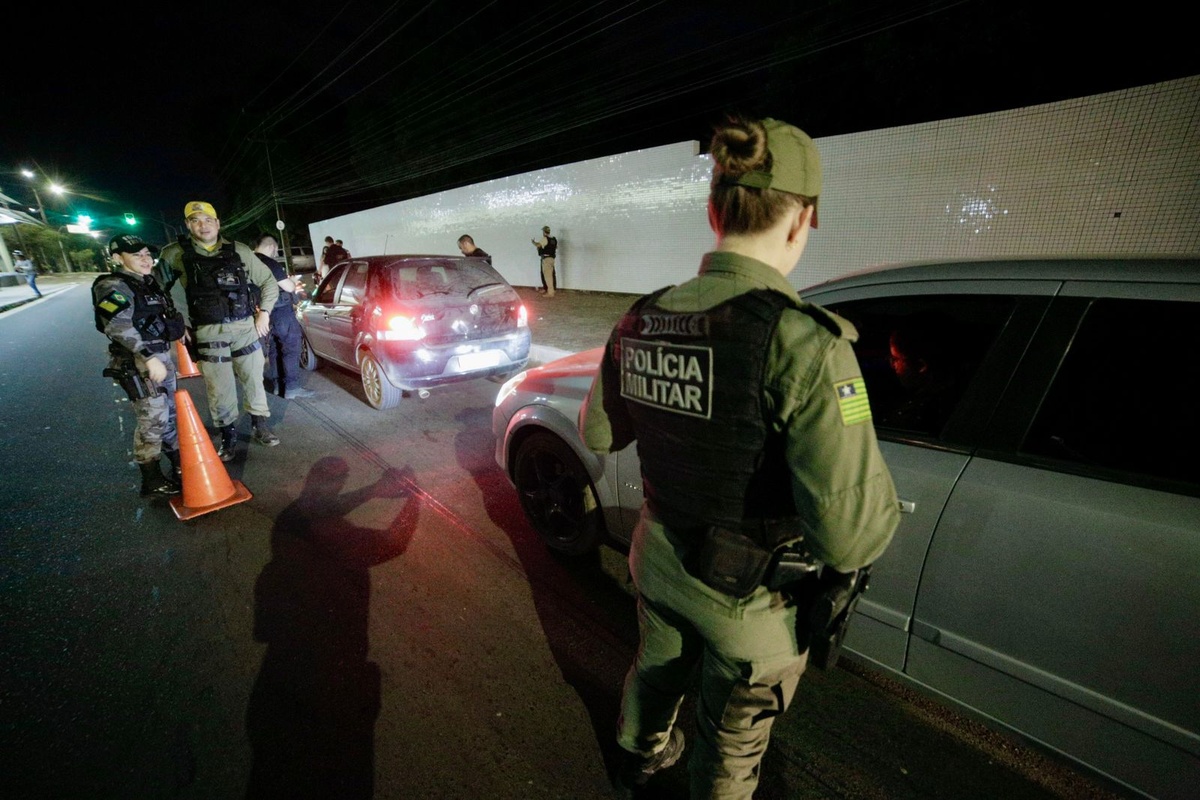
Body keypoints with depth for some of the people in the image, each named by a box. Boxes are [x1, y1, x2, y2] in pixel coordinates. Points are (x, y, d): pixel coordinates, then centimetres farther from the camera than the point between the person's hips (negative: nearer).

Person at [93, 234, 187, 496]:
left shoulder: (148, 283, 13)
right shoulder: (113, 287, -13)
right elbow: (119, 327, -25)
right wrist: (149, 357, -30)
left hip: (162, 356, 9)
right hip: (137, 363, -9)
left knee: (169, 414, 17)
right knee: (152, 420, -5)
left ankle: (179, 465, 31)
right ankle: (152, 481, 7)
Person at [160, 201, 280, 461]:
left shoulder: (239, 251, 5)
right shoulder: (177, 254, 5)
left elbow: (269, 282, 11)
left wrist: (264, 312, 2)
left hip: (246, 327, 1)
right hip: (209, 332, 0)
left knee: (254, 380, 6)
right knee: (219, 389, 2)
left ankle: (261, 425, 21)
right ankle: (228, 435, 16)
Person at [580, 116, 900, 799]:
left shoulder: (641, 320, -12)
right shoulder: (802, 340, -30)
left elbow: (599, 433, 2)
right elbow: (849, 536, -31)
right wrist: (880, 485, -10)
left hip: (660, 562, 6)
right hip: (750, 597, -5)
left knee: (657, 666, 36)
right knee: (732, 742, 26)